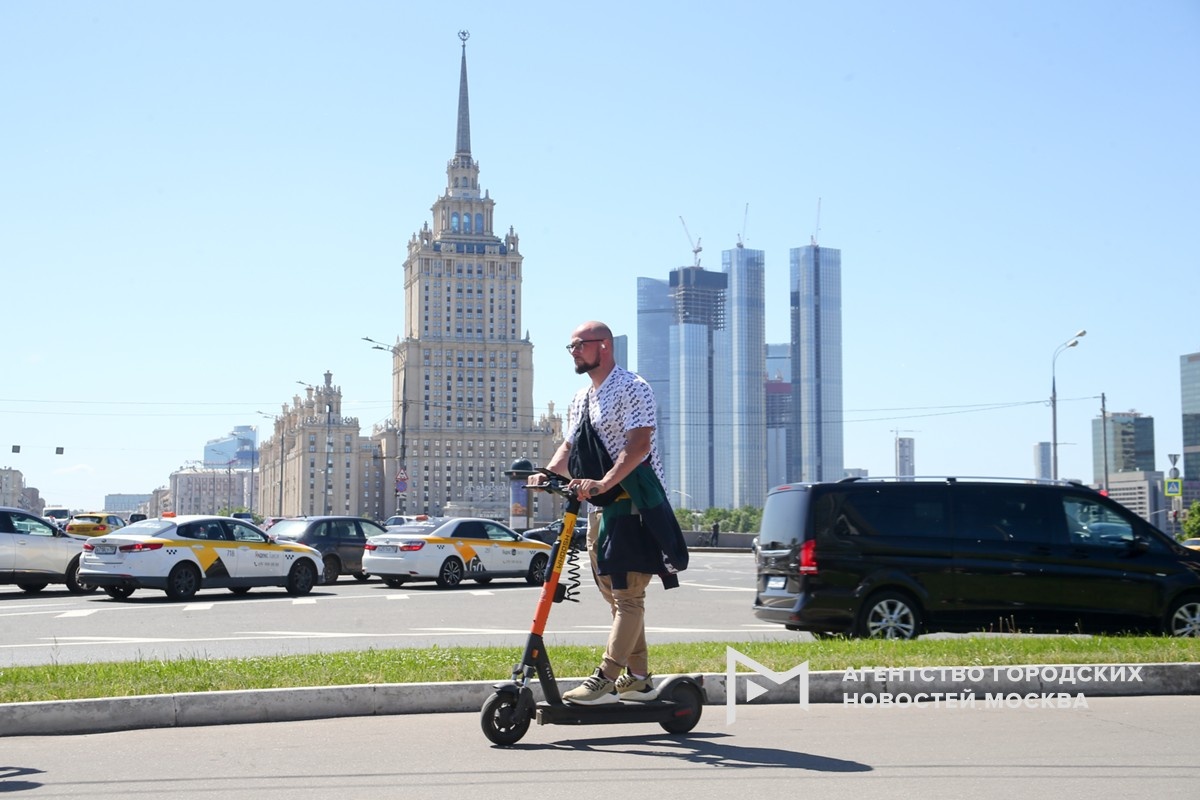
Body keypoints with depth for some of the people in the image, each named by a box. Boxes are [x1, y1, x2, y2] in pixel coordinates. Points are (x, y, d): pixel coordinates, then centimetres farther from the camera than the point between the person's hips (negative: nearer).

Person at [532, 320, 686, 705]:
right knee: (613, 593, 12)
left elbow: (639, 444, -20)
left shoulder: (632, 388, -9)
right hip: (600, 505, 10)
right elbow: (569, 447, 18)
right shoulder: (580, 399, 17)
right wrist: (546, 472, -3)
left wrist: (602, 483, -31)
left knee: (627, 594, -10)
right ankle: (638, 678, 21)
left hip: (633, 502, -9)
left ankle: (605, 680, -16)